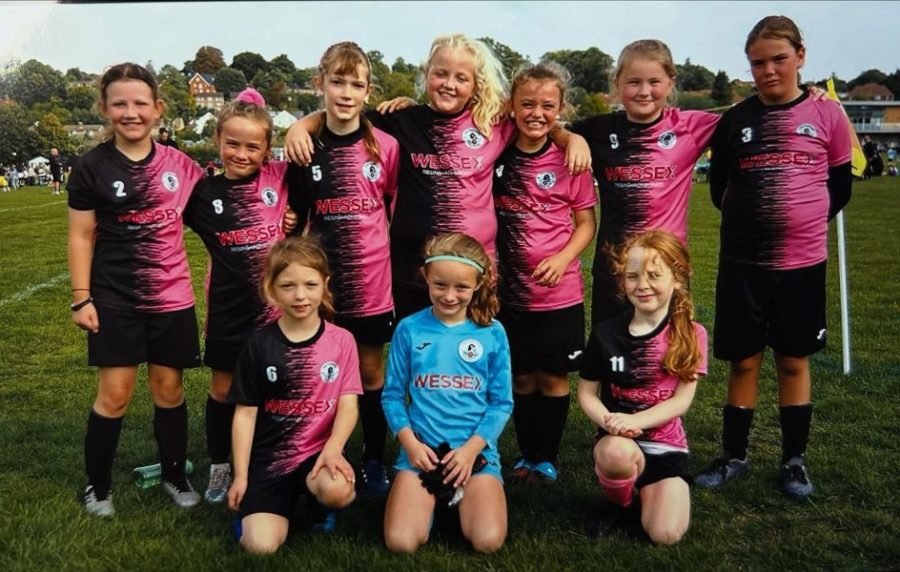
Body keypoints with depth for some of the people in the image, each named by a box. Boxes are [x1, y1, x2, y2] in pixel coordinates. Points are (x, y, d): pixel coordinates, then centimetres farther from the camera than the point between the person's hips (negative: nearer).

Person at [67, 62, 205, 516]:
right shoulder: (92, 167, -5)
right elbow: (81, 236, -3)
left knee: (169, 389, 11)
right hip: (114, 297, -2)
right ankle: (97, 486, 21)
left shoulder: (177, 163, 2)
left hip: (171, 296, 2)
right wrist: (81, 298, -7)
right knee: (115, 394, 1)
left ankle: (174, 476, 28)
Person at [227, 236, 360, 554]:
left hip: (319, 450, 0)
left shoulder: (341, 340, -2)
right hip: (269, 457, 0)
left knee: (335, 488, -34)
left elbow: (348, 405, -5)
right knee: (260, 544, -18)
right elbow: (245, 413, 2)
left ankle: (320, 503, 4)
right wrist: (240, 476, 1)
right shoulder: (259, 345, -3)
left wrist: (333, 450, -23)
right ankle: (268, 506, 18)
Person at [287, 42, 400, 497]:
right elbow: (296, 218, 6)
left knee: (370, 370, 12)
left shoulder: (385, 146, -5)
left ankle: (374, 461, 28)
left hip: (372, 279, -1)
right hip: (322, 277, 1)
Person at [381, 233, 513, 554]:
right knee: (401, 542, -18)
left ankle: (460, 496, 12)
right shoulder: (409, 330, 0)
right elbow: (392, 395, 4)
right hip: (421, 449, 0)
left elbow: (502, 402, 2)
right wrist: (410, 443, -9)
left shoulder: (492, 332, 0)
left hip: (476, 449, 0)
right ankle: (432, 499, 13)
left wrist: (471, 448, -10)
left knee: (488, 541, -19)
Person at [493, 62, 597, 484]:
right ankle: (527, 455, 31)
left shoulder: (570, 160, -6)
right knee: (521, 378, 14)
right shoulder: (497, 153, -2)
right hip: (508, 290, 2)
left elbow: (586, 223, -1)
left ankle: (547, 458, 28)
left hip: (559, 294, -1)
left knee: (554, 377, 10)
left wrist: (563, 258, -19)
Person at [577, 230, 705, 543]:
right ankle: (618, 502, -1)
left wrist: (634, 421, -23)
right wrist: (609, 421, -19)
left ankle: (645, 489, 18)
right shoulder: (606, 332, -4)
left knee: (665, 534, -17)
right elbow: (586, 393, 1)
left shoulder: (691, 334, -5)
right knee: (617, 452, -37)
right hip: (617, 439, 0)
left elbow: (681, 400, -8)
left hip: (666, 443, 0)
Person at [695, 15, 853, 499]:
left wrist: (800, 219, 1)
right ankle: (733, 456, 23)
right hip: (741, 261, 1)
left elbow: (839, 187, 7)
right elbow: (718, 189, 9)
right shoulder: (735, 119, 2)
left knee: (794, 360, 10)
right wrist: (752, 214, 0)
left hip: (802, 261, -1)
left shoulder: (826, 114, -1)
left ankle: (794, 459, 25)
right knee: (743, 361, 9)